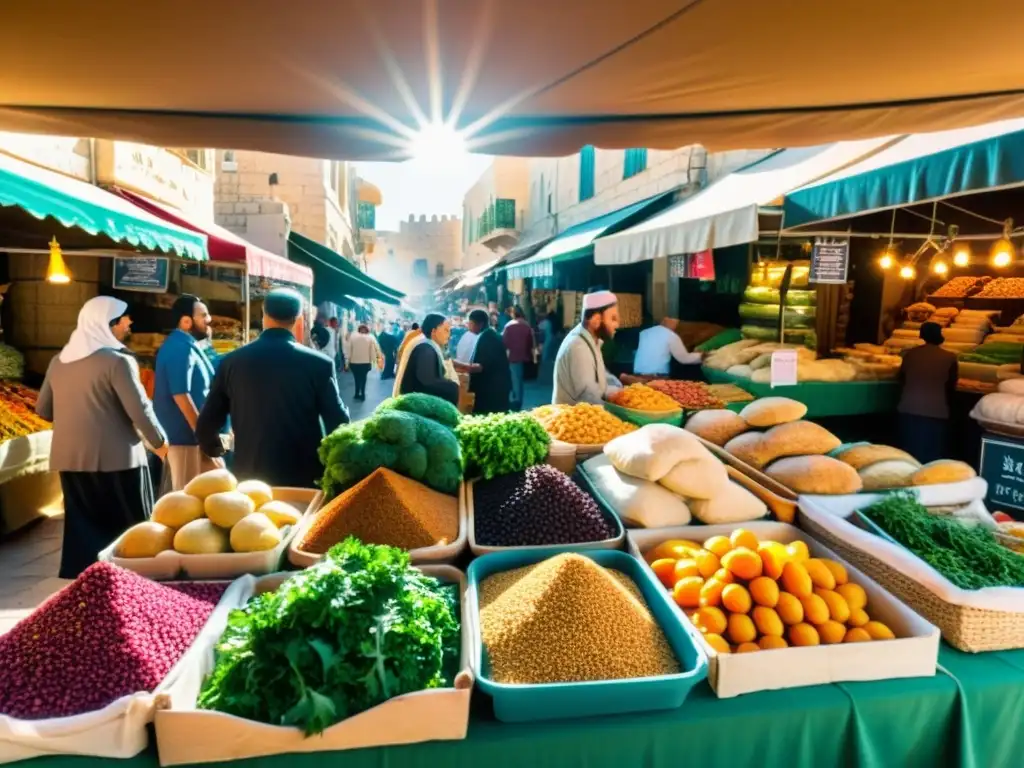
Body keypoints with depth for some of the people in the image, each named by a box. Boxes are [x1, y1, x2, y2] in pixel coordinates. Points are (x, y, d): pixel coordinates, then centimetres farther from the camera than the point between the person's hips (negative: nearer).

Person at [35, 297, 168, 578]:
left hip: (70, 457, 7)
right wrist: (160, 442, -2)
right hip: (116, 457, -6)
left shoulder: (58, 361, 10)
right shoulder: (118, 360, -12)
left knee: (82, 528, 13)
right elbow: (140, 410, -16)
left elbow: (43, 409, 18)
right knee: (131, 528, 5)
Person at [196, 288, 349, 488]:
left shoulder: (232, 362, -1)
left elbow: (206, 426, 4)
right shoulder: (318, 363, -11)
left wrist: (216, 450, 26)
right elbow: (339, 425, -9)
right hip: (304, 478, -3)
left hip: (250, 478, 3)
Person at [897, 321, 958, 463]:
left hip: (909, 409, 3)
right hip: (936, 412, -2)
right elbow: (951, 387, 10)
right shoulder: (950, 358, 1)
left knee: (909, 455, 10)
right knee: (933, 456, 5)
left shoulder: (909, 354, 6)